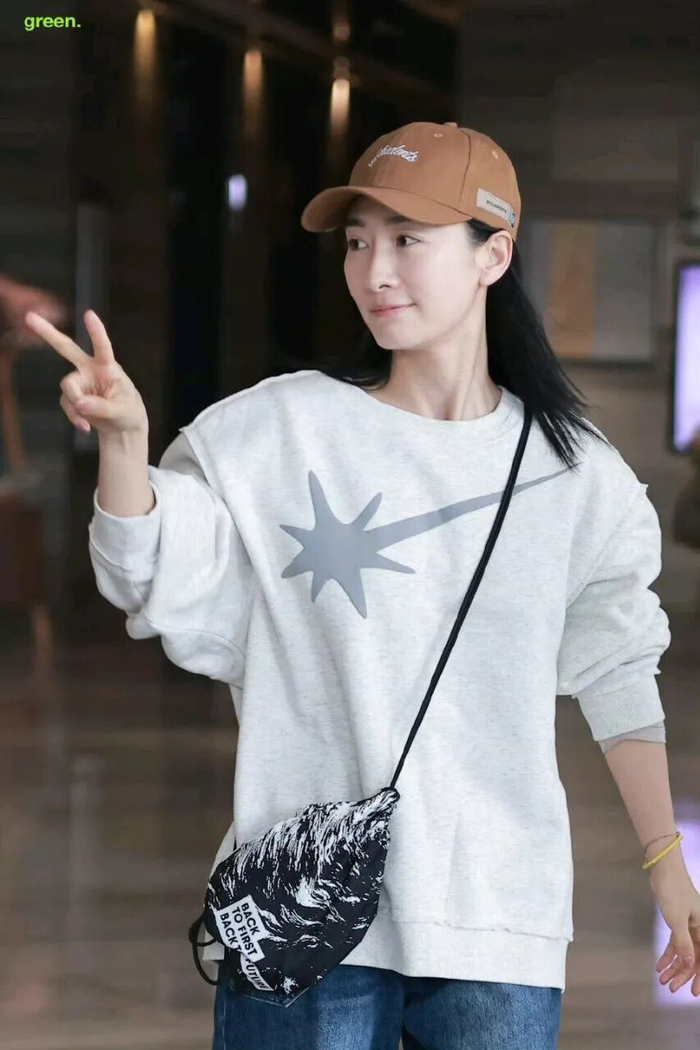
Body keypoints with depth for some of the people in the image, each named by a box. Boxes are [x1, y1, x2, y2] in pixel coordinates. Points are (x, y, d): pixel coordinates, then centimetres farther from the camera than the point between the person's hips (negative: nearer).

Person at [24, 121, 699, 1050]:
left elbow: (616, 676, 12)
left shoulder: (575, 473, 6)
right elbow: (165, 592, -7)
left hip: (500, 931, 2)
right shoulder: (279, 431, 0)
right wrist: (123, 442, -23)